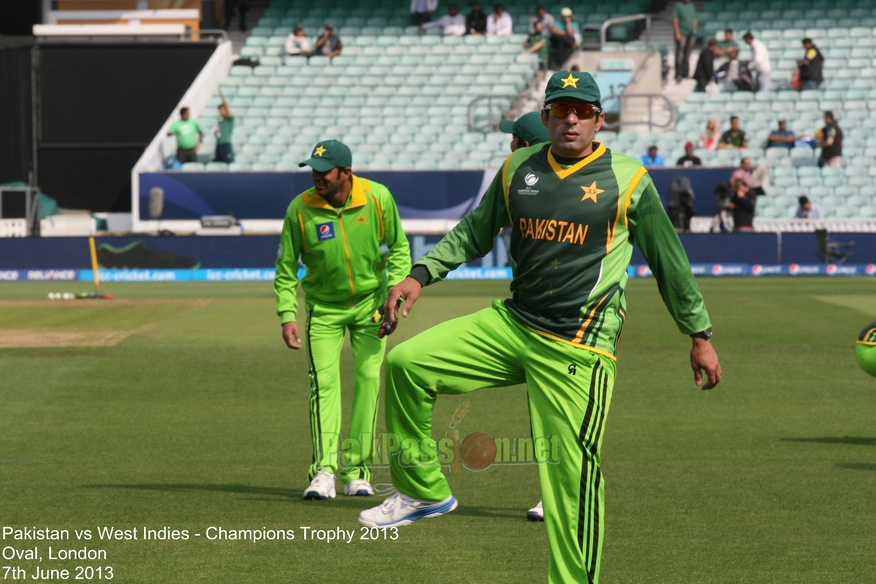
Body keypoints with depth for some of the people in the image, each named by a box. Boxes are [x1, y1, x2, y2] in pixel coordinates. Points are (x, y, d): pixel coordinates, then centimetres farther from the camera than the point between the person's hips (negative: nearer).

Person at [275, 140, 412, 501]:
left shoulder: (378, 199, -15)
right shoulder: (300, 209, -17)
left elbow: (398, 248, -1)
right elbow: (285, 267, -7)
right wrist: (287, 315, -15)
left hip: (370, 302, 1)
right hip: (323, 306, -1)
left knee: (368, 379, -2)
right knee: (324, 382, -11)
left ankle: (357, 471, 5)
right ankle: (323, 472, -16)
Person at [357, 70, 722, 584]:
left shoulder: (629, 180, -3)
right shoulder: (518, 169, 8)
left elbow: (670, 261, 5)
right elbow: (475, 232, 22)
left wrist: (700, 336, 7)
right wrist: (421, 275, 10)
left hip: (578, 349, -5)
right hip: (510, 326, 5)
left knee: (572, 474, -10)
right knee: (406, 362, -6)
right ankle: (425, 492, 7)